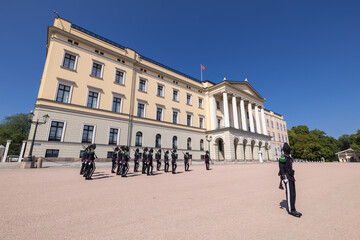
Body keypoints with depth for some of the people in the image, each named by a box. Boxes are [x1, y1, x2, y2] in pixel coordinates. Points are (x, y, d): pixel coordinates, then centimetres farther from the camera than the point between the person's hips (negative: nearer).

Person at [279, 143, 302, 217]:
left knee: (293, 194, 11)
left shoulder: (289, 158, 17)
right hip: (287, 178, -9)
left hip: (291, 178, 9)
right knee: (289, 194, -6)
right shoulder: (282, 158, -13)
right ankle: (291, 210, 1)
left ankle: (292, 209, 20)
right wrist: (284, 178, -21)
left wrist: (293, 177, 20)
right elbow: (282, 169, -17)